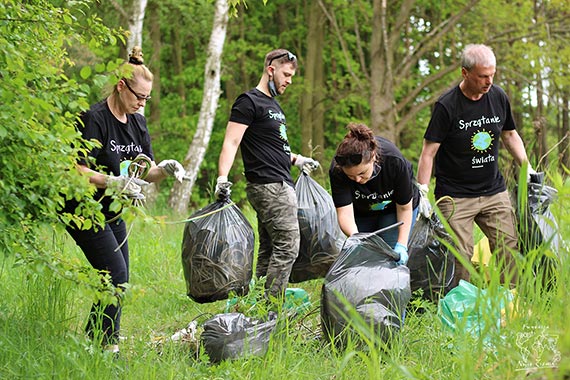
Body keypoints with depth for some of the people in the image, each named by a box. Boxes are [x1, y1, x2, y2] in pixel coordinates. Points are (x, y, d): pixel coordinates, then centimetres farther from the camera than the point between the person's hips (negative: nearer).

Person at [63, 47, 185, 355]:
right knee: (116, 277, -15)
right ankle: (107, 345, -8)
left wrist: (164, 169, -12)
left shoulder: (137, 122, 7)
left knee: (118, 283, 6)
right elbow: (77, 169, -23)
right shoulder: (94, 119, -18)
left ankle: (92, 342, 12)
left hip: (111, 213, 9)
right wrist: (114, 183, -33)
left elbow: (145, 172, 9)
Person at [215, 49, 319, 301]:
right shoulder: (249, 102, -7)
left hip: (281, 186, 10)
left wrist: (296, 159, 26)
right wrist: (222, 178, -27)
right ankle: (271, 306, -11)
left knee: (269, 251, 9)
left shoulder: (274, 105, 22)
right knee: (288, 247, -13)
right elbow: (231, 142, -16)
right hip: (270, 186, -10)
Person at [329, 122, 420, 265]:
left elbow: (404, 207, -23)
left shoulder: (395, 162, -36)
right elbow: (344, 212, -35)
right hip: (362, 212, 2)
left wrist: (401, 245, -29)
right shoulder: (337, 171, -35)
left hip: (394, 209, -2)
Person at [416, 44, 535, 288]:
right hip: (455, 197, -5)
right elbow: (429, 152, -10)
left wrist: (527, 168, 13)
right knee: (460, 258, -9)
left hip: (494, 192, 5)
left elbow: (509, 134, 21)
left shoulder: (499, 97, 4)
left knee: (510, 250, 0)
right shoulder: (446, 106, -13)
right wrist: (422, 194, -17)